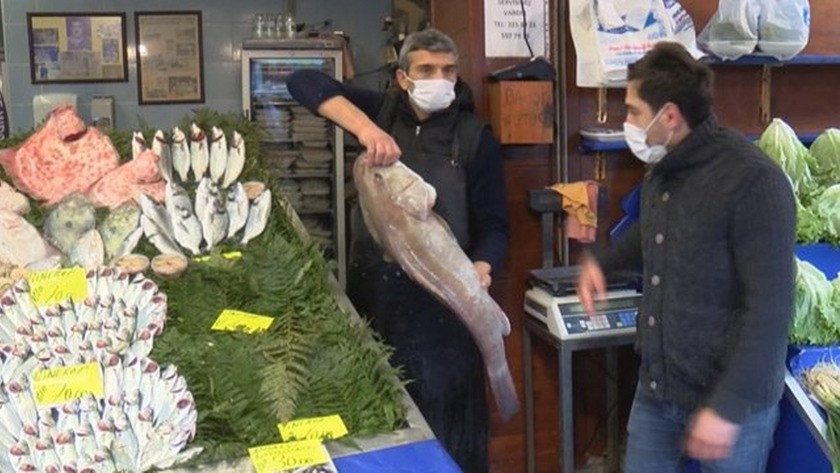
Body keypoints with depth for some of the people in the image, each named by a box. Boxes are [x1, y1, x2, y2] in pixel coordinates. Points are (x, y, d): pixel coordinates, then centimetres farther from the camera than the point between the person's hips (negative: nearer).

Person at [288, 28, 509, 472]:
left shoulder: (475, 137, -2)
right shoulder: (382, 111, 0)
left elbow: (493, 223, -1)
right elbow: (304, 82, -11)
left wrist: (482, 266, -24)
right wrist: (364, 127, -26)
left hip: (442, 302, -2)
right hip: (372, 290, 2)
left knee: (448, 424, 7)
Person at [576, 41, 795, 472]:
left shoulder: (752, 181, -21)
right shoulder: (660, 170, 6)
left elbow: (770, 307, -22)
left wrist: (729, 405, -22)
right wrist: (601, 261, 11)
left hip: (730, 398, -7)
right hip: (656, 388, 7)